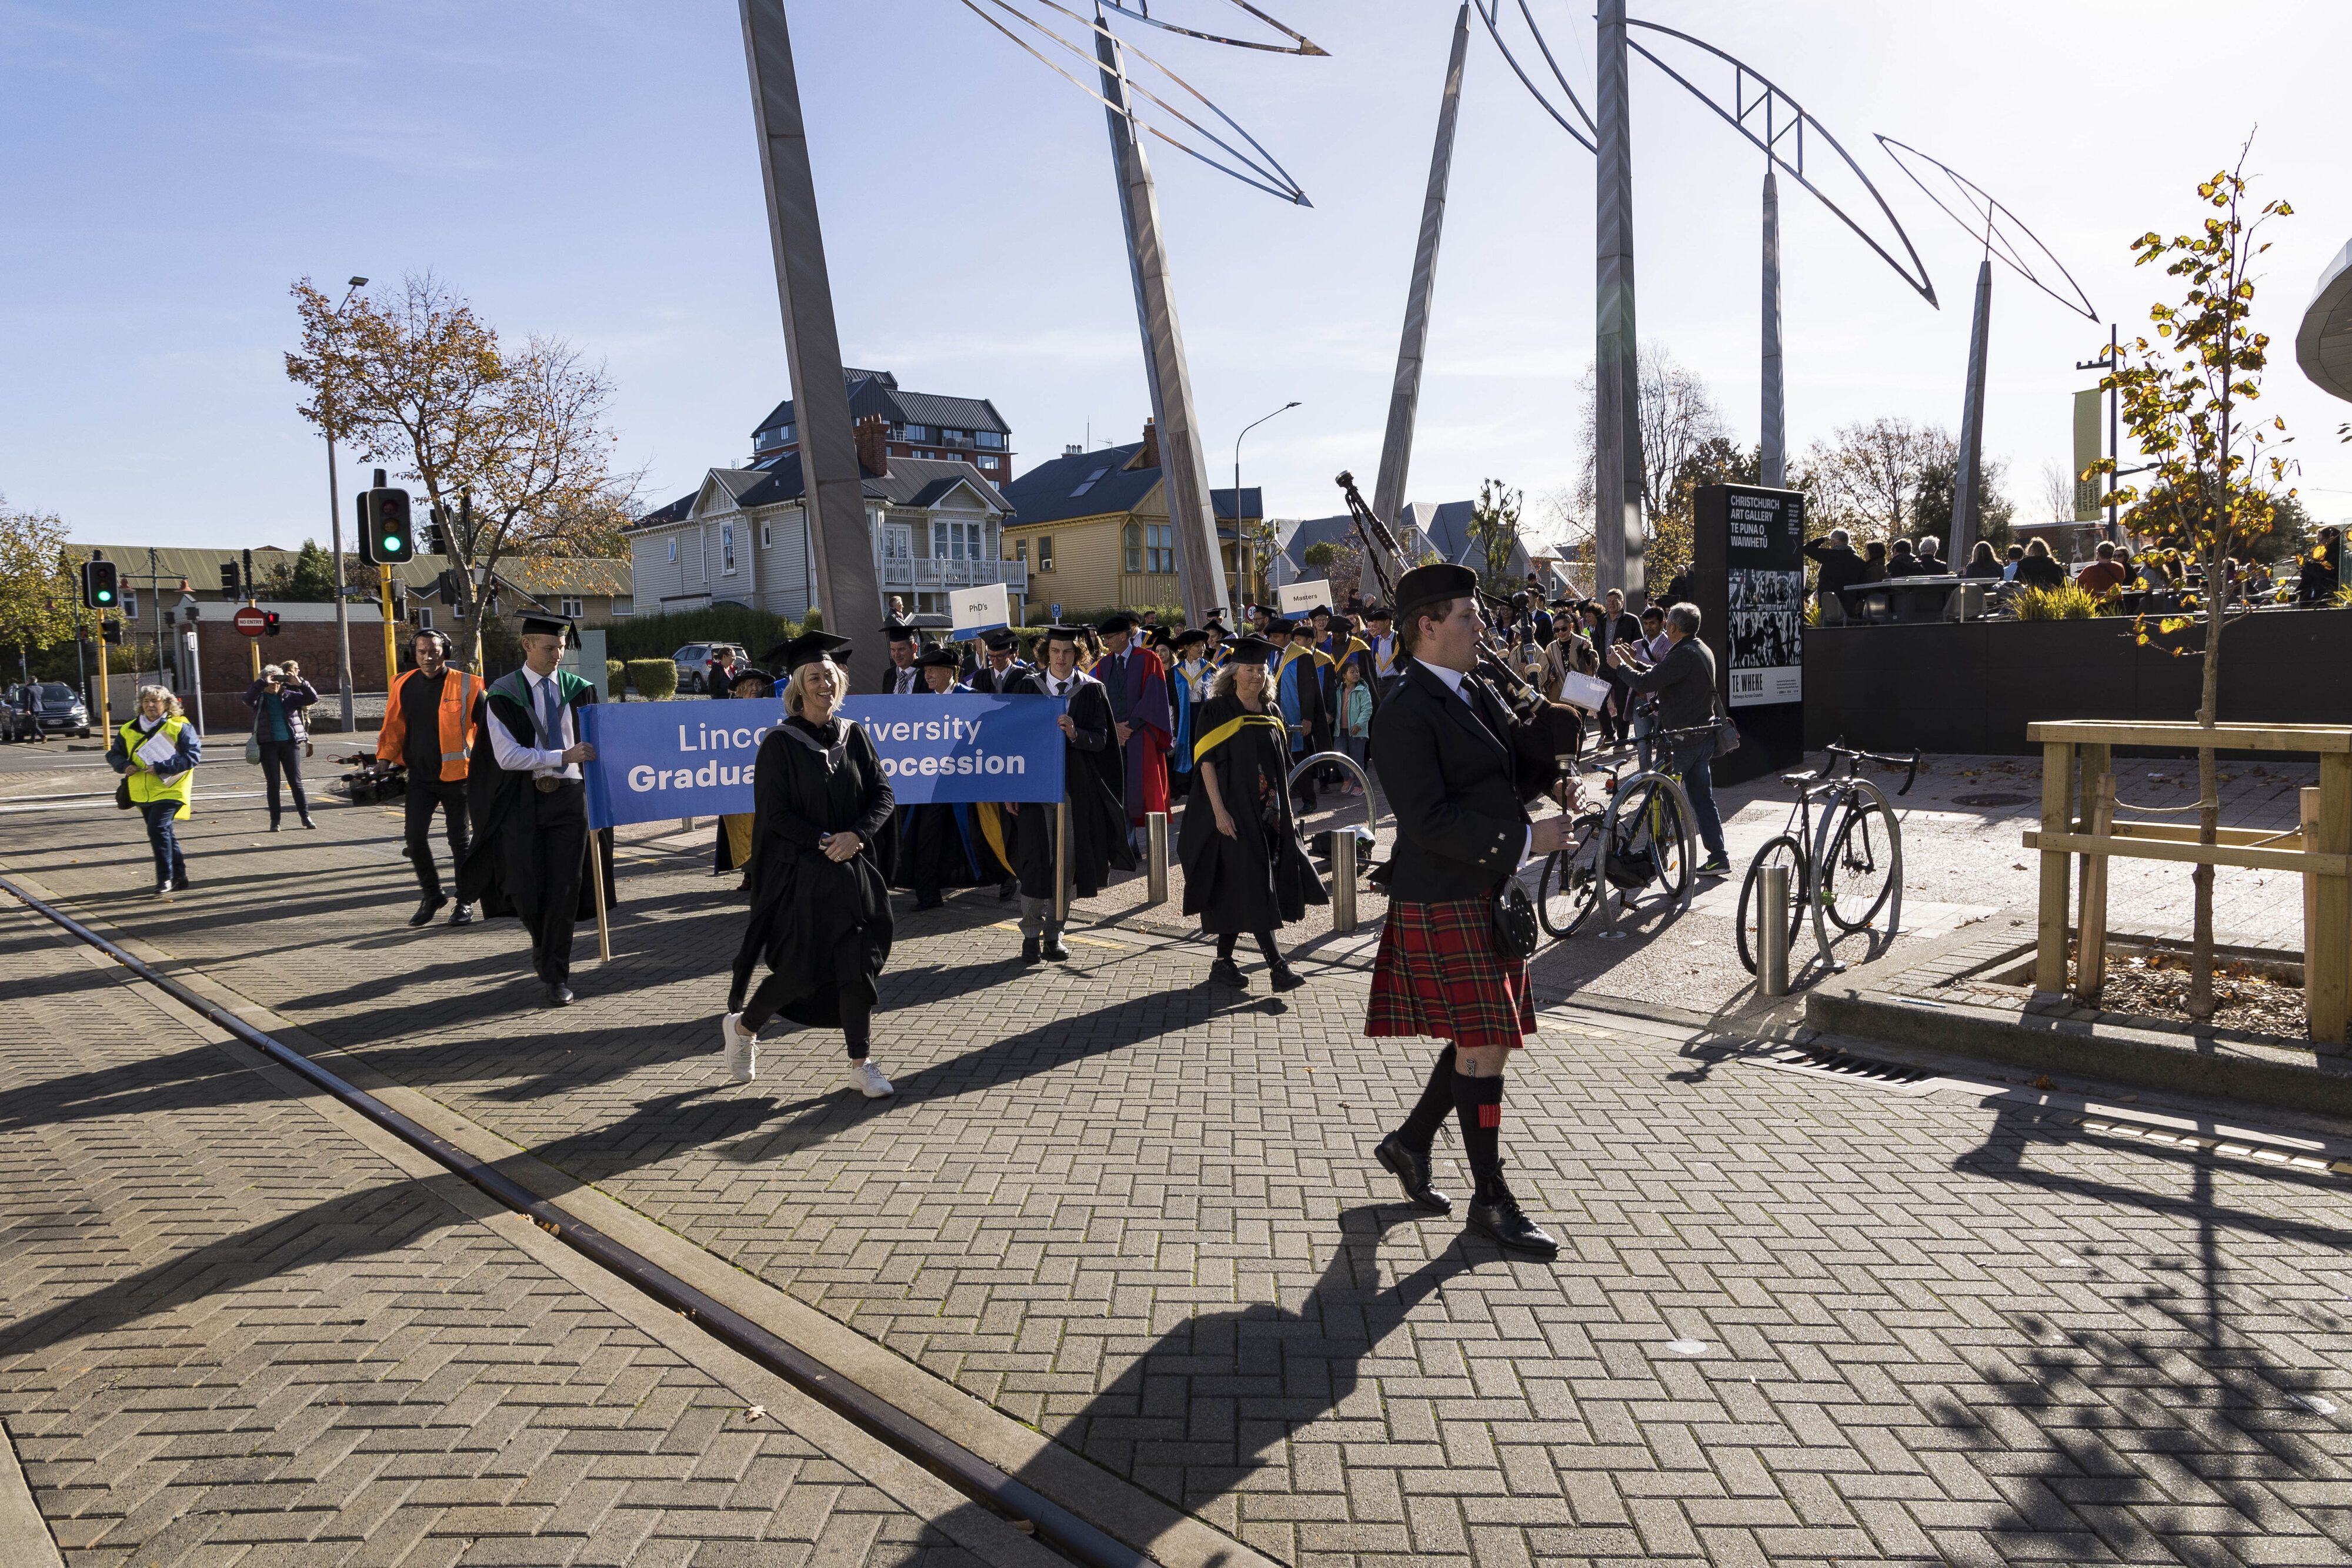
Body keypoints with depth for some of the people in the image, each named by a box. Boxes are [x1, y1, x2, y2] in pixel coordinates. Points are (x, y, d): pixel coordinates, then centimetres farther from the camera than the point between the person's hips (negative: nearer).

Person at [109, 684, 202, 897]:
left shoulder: (180, 727, -6)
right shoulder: (129, 729, 11)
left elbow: (193, 755, -14)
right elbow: (114, 754, 18)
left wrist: (161, 767, -22)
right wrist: (125, 766, -5)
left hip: (169, 790, -6)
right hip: (142, 793, 6)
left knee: (157, 828, -19)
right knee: (163, 833, 13)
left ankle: (165, 879, -11)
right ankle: (179, 877, 24)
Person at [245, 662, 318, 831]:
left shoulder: (289, 696, 7)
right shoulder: (260, 699, 1)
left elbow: (313, 698, 0)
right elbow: (248, 698, -20)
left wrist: (300, 684, -14)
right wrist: (263, 683, -24)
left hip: (290, 743, 1)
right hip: (268, 745, -1)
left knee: (296, 782, 3)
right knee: (273, 784, 4)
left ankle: (305, 816, 9)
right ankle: (275, 820, 10)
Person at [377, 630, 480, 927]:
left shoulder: (466, 685, -6)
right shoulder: (404, 685, 6)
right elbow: (393, 726, 14)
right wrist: (385, 759, 4)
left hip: (456, 775, -3)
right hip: (419, 777, 4)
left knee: (459, 840, 3)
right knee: (414, 836, -2)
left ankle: (465, 902, 15)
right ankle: (432, 895, 17)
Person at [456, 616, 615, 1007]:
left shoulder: (578, 690, 6)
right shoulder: (503, 694, -2)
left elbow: (592, 744, 9)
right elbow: (507, 755, -11)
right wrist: (563, 757, -21)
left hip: (569, 795, 1)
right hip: (523, 798, -1)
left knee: (564, 887, -2)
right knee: (525, 888, -1)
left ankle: (556, 975, 6)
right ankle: (544, 944, 32)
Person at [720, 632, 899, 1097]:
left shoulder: (854, 735, 6)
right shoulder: (780, 743, -6)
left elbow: (883, 794, 3)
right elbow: (774, 814, -10)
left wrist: (855, 836, -13)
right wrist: (824, 841, -17)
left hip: (856, 873, 4)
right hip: (802, 875, -4)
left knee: (858, 967, 2)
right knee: (799, 972, 0)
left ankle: (861, 1066, 12)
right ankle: (742, 1026, 29)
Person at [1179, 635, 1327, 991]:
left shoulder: (1272, 713, 12)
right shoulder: (1217, 710, -5)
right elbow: (1206, 761, -11)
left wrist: (1285, 810, 13)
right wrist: (1219, 810, -19)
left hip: (1268, 812, 6)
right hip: (1234, 810, -6)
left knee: (1237, 893, 8)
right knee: (1250, 885, -9)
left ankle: (1223, 962, 16)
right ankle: (1276, 965, -8)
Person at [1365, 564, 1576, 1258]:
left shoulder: (1475, 694, 13)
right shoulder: (1404, 714, -16)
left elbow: (1531, 759, 15)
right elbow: (1429, 822, -22)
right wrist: (1523, 841, -21)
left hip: (1490, 894, 9)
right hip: (1445, 901, -9)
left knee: (1491, 1039, 15)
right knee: (1483, 1044, -3)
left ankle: (1410, 1142, 33)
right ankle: (1491, 1199, 12)